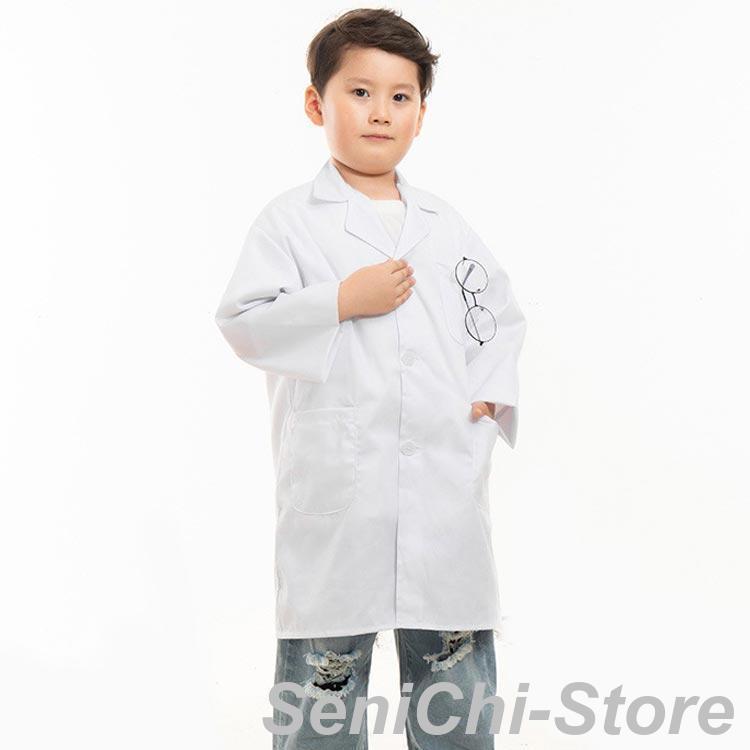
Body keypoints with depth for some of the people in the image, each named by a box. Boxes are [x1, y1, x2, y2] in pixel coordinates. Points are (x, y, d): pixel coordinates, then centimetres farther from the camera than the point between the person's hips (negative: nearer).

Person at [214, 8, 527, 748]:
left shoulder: (446, 226, 12)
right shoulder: (290, 221, -1)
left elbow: (501, 315, 18)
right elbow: (243, 323, -8)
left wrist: (488, 393, 3)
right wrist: (342, 302, -17)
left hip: (446, 480, 4)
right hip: (336, 484, -3)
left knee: (455, 647, 13)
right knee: (326, 662, 6)